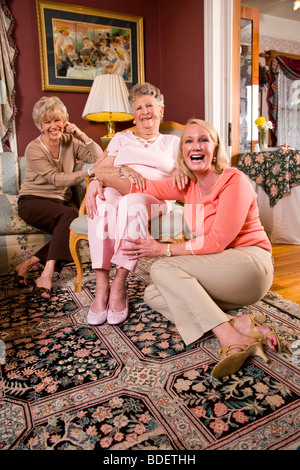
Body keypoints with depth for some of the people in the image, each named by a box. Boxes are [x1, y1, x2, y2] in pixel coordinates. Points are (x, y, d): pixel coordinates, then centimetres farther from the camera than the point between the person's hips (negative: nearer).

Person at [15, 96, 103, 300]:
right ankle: (47, 274, -35)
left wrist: (82, 135, -9)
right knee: (69, 215, -35)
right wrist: (90, 172, -29)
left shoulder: (70, 142, 6)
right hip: (33, 201, -5)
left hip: (61, 202, 5)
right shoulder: (34, 149, -9)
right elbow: (57, 179, -20)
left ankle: (27, 265, -19)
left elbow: (99, 157, -2)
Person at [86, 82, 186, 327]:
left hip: (154, 197, -1)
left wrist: (179, 172, -15)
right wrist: (124, 169, -13)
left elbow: (180, 178, 11)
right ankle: (101, 286, -34)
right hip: (116, 188, 2)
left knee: (132, 203, -39)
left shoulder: (172, 142, 25)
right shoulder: (121, 138, 26)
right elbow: (101, 169, 11)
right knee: (102, 201, -36)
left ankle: (119, 285, -33)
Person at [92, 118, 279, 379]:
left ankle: (231, 338, -27)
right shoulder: (187, 185, 9)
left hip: (250, 262, -7)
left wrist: (163, 249, -17)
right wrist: (103, 176, -8)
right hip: (216, 267, 8)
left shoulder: (234, 181, -13)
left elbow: (216, 242, -19)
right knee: (154, 295, -7)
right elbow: (143, 188, 3)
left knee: (163, 268, -22)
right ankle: (239, 324, -18)